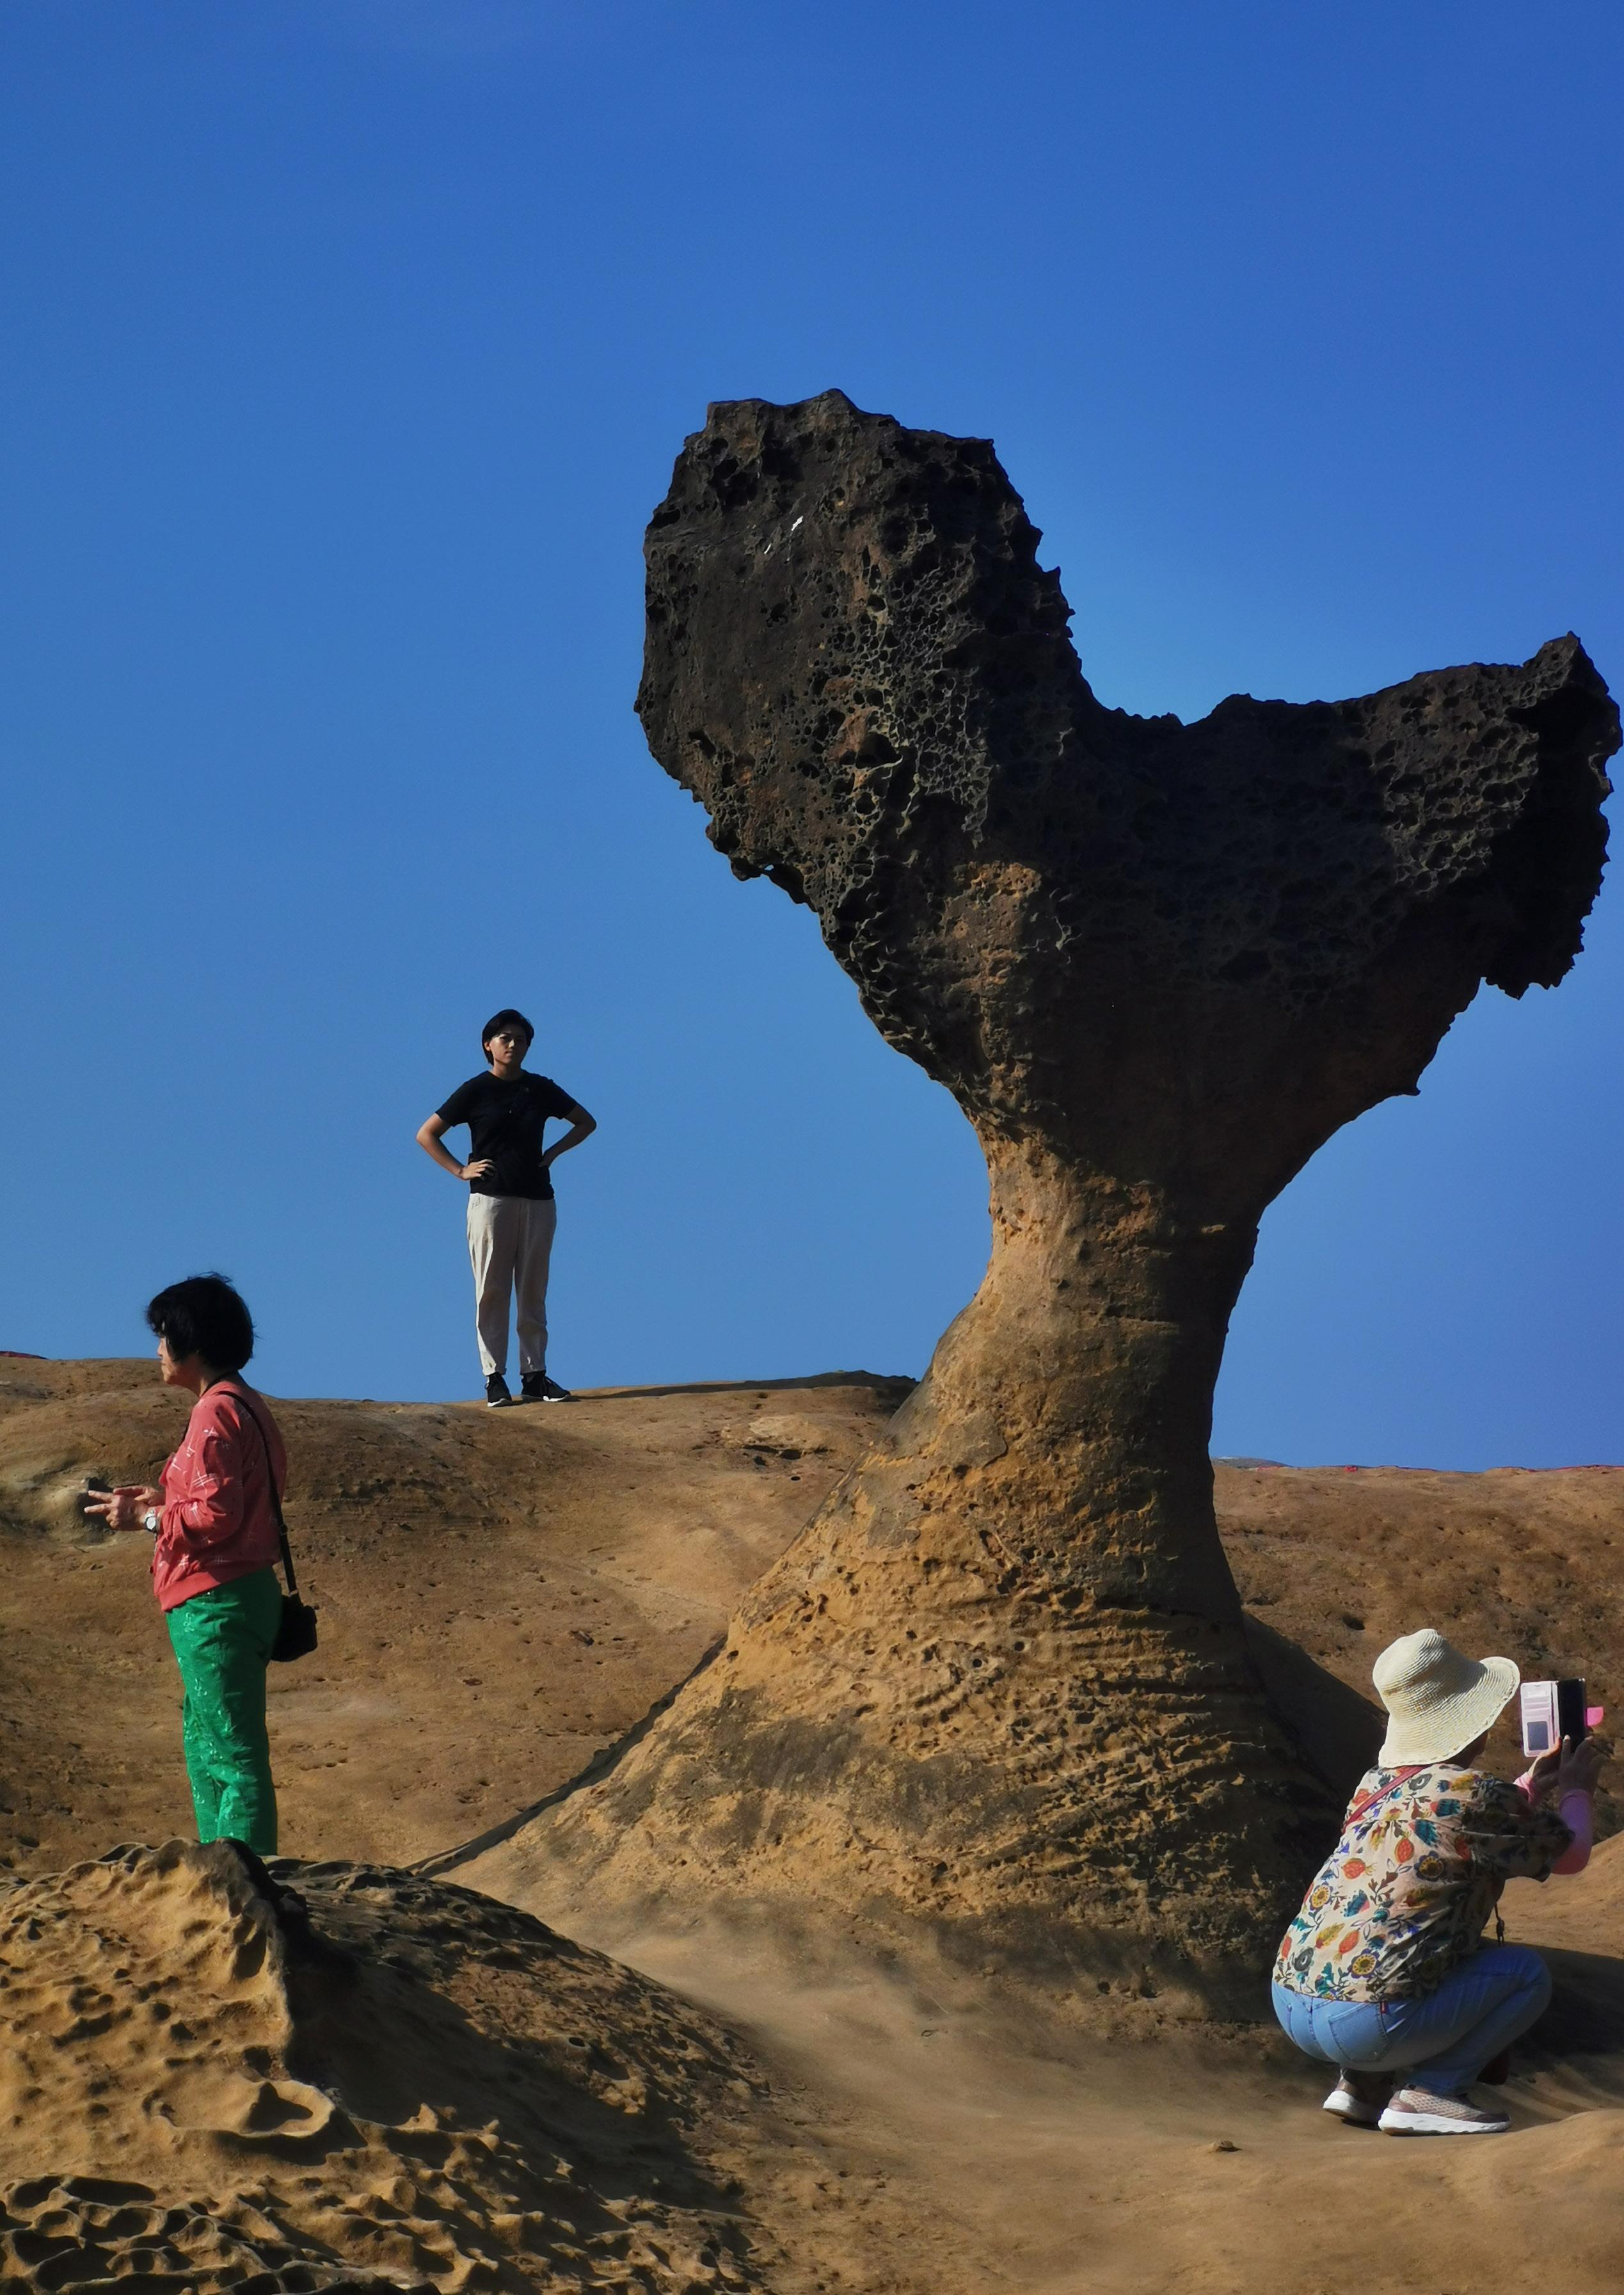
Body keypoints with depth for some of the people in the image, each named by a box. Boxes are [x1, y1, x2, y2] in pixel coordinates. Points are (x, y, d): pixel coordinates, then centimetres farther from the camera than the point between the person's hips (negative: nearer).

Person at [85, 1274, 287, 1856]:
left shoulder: (216, 1413, -17)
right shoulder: (244, 1405, 14)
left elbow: (217, 1516, -22)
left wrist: (146, 1518, -11)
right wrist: (162, 1501, 14)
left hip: (215, 1605, -11)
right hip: (240, 1595, 11)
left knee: (233, 1752, -7)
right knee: (204, 1742, 19)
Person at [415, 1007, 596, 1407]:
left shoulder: (541, 1089, 9)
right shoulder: (475, 1091, 1)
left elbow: (586, 1122, 22)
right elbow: (426, 1135, 5)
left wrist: (554, 1152, 8)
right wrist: (461, 1171, -3)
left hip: (538, 1200, 3)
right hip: (491, 1198, -3)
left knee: (533, 1290, 4)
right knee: (492, 1290, -4)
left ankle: (534, 1374, 7)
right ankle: (494, 1377, -3)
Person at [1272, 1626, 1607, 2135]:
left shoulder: (1378, 1783, 12)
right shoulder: (1472, 1794, -11)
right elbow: (1572, 1854, 5)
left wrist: (1534, 1786, 37)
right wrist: (1576, 1790, 23)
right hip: (1367, 2024, -8)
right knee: (1526, 1972, 6)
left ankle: (1363, 2085, 18)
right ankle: (1428, 2093, -3)